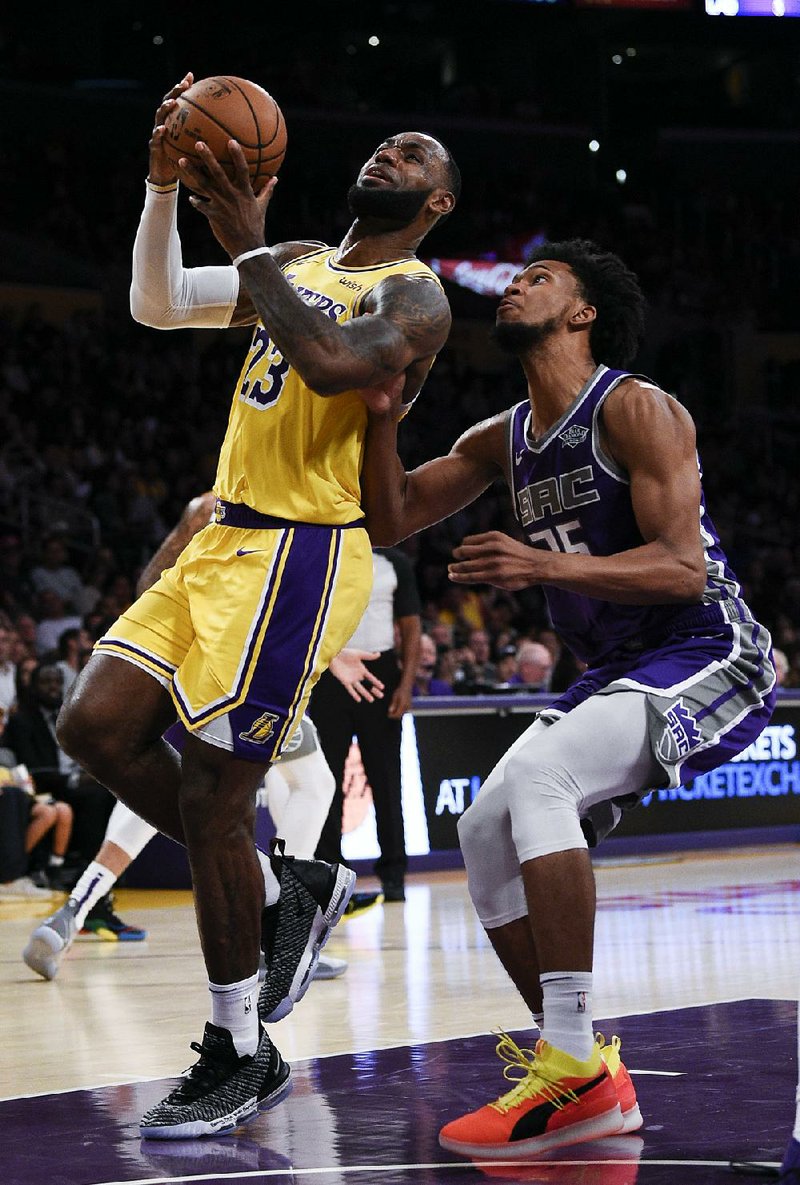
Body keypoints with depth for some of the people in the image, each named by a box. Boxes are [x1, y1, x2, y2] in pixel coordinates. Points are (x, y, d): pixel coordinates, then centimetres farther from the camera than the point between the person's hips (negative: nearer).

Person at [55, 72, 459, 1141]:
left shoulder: (414, 295, -7)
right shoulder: (300, 265, 18)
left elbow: (335, 366, -28)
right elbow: (156, 304, 10)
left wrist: (252, 252, -22)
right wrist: (166, 183, -1)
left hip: (301, 557, -8)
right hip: (225, 541, 8)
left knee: (210, 797, -8)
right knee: (96, 726, -1)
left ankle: (242, 1059, 7)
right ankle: (282, 891, 15)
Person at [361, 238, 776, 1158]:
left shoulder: (635, 409, -15)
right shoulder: (504, 438, 11)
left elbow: (683, 568, -22)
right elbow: (389, 520, 11)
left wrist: (545, 566, -35)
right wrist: (380, 407, -4)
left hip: (706, 657, -9)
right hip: (615, 670, 9)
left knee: (536, 773, -30)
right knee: (486, 833, 0)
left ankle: (576, 1071, -29)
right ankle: (589, 1083, 8)